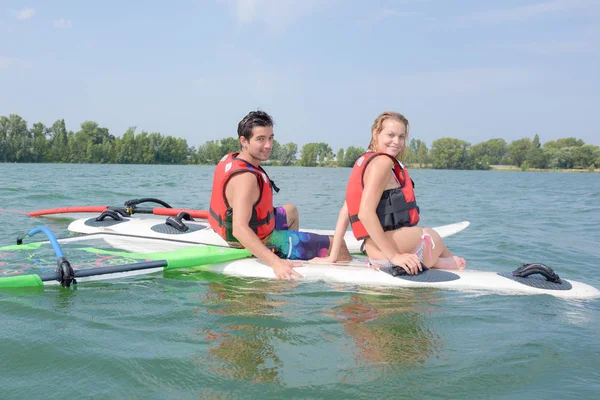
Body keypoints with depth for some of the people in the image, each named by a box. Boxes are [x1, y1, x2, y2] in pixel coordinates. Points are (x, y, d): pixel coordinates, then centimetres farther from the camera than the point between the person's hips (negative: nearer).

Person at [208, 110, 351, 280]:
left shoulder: (229, 159, -4)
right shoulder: (246, 178, -33)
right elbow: (239, 229, -43)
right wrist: (275, 263, -50)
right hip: (261, 242, -10)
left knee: (291, 211, 38)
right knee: (338, 245, -7)